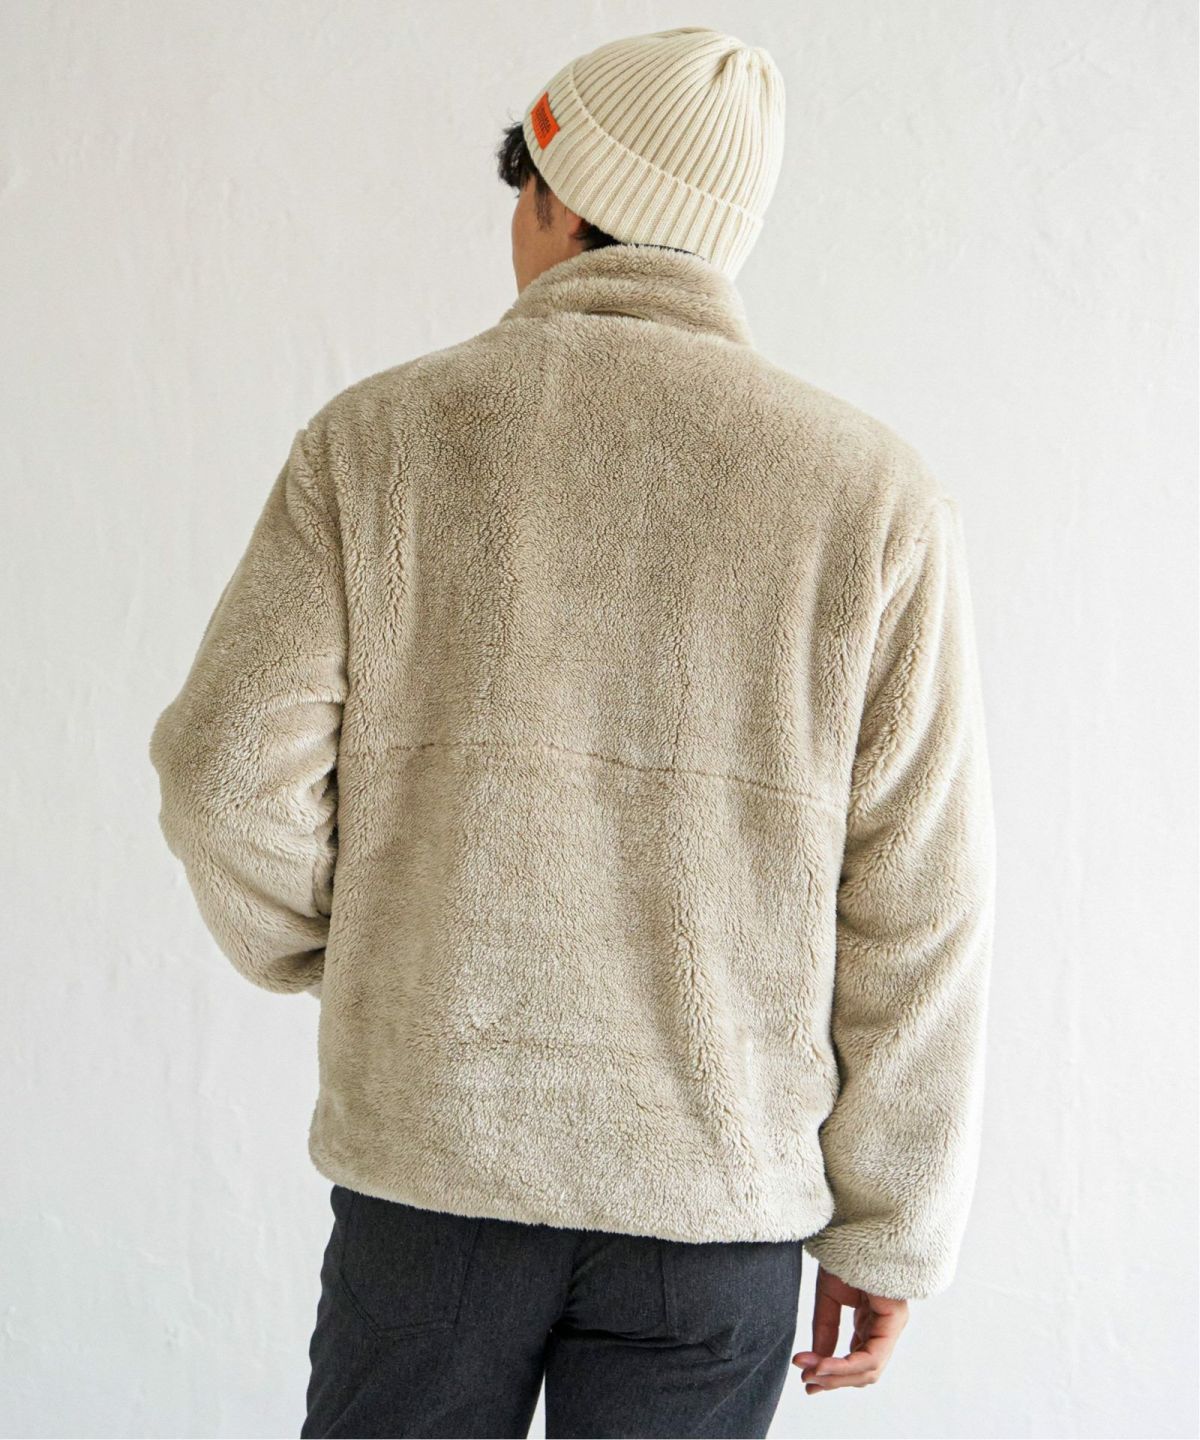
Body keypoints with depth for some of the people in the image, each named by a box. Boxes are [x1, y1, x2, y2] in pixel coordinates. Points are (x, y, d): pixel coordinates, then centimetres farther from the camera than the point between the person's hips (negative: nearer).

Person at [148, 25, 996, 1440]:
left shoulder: (380, 435, -3)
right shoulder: (875, 493, -4)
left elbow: (233, 768, -6)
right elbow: (914, 911, -5)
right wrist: (887, 1225, 4)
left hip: (431, 1159, 0)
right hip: (721, 1189, 0)